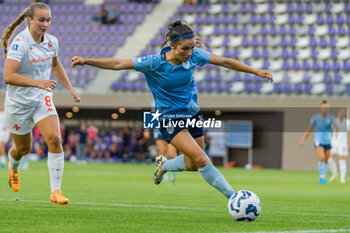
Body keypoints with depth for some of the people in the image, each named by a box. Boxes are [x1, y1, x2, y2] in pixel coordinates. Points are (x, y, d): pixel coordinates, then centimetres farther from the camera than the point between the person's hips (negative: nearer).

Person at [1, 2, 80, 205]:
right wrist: (37, 83, -40)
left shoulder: (52, 41, -2)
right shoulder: (19, 43, -22)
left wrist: (70, 88, 17)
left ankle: (56, 191, -14)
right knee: (24, 148, 12)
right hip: (19, 102, -4)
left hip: (42, 99, 4)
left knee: (54, 138, -18)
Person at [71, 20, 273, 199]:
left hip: (192, 114, 5)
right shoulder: (155, 63, -22)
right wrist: (86, 61, -28)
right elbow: (118, 64, -20)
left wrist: (256, 71, -3)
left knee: (193, 165, 13)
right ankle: (233, 196, -13)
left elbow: (225, 62, -2)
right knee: (201, 158, -20)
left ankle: (164, 165, 44)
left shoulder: (194, 55, -12)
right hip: (169, 119, -5)